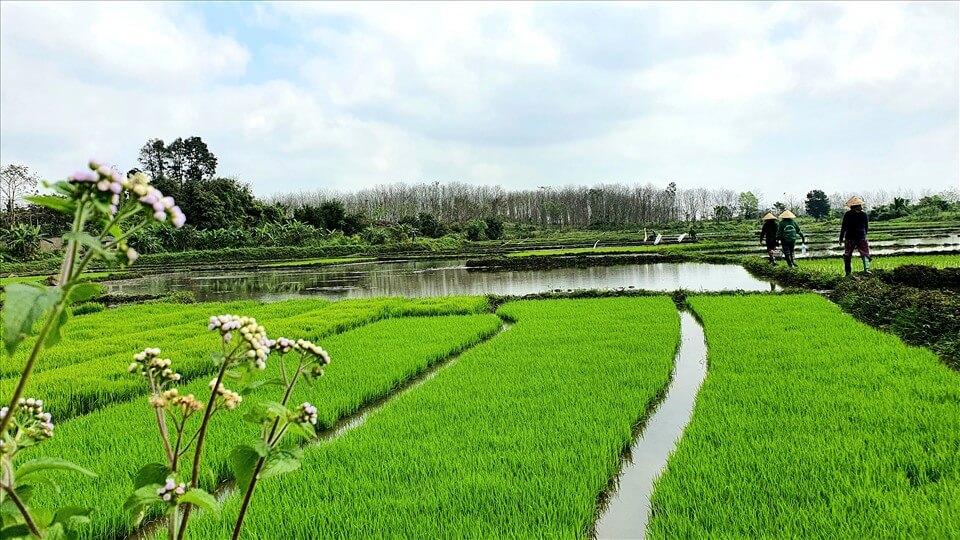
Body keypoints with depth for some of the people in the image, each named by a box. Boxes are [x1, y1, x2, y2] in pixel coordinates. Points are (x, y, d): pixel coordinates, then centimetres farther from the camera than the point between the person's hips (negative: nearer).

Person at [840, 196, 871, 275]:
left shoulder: (847, 215, -6)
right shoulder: (864, 214, 0)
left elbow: (843, 227, -6)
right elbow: (866, 226, 9)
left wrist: (841, 238, -1)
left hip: (850, 238, -1)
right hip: (861, 237, 1)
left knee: (847, 255, 7)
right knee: (865, 253, 6)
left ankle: (848, 272, 6)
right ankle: (866, 269, -13)